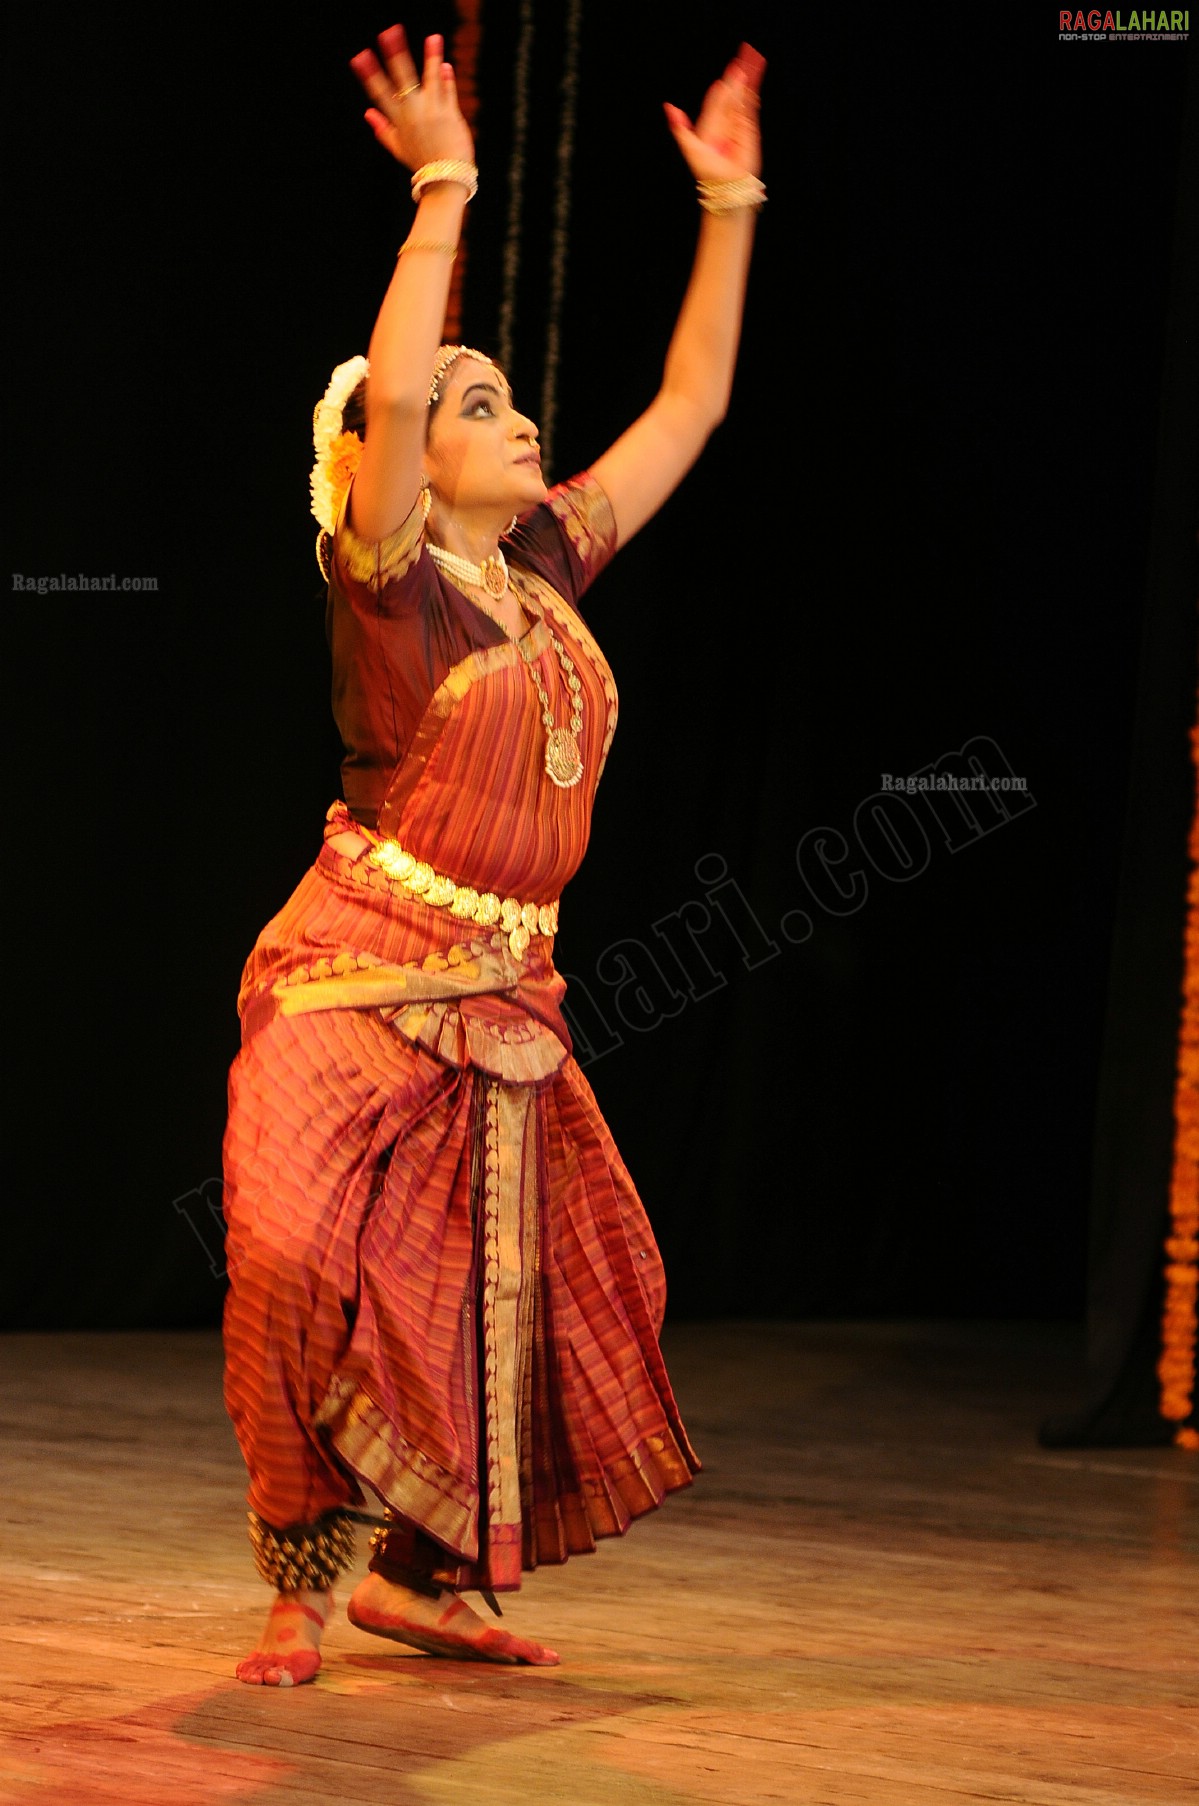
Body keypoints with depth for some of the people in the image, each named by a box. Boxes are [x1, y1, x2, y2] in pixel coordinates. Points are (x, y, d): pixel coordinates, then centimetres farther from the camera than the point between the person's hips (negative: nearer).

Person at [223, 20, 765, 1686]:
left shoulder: (550, 567, 10)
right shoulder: (391, 577, -7)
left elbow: (688, 407, 16)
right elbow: (385, 391, -25)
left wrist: (731, 205, 15)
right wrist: (445, 193, -23)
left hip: (499, 996, 7)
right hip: (360, 976, -7)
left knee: (500, 1286, 9)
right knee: (315, 1257, -20)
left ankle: (427, 1574, 23)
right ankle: (306, 1576, -6)